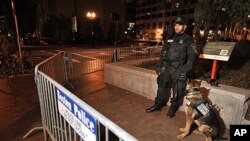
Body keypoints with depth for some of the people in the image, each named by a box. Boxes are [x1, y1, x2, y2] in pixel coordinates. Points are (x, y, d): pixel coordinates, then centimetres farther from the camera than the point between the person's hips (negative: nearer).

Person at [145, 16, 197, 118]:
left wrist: (184, 70, -16)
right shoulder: (169, 38, 13)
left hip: (178, 69, -4)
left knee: (177, 91, 2)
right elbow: (163, 53, 15)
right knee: (161, 86, 10)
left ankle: (173, 108, 23)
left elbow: (191, 56, -7)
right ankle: (158, 105, 25)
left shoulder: (188, 40, -2)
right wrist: (159, 65, 9)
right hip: (166, 67, 5)